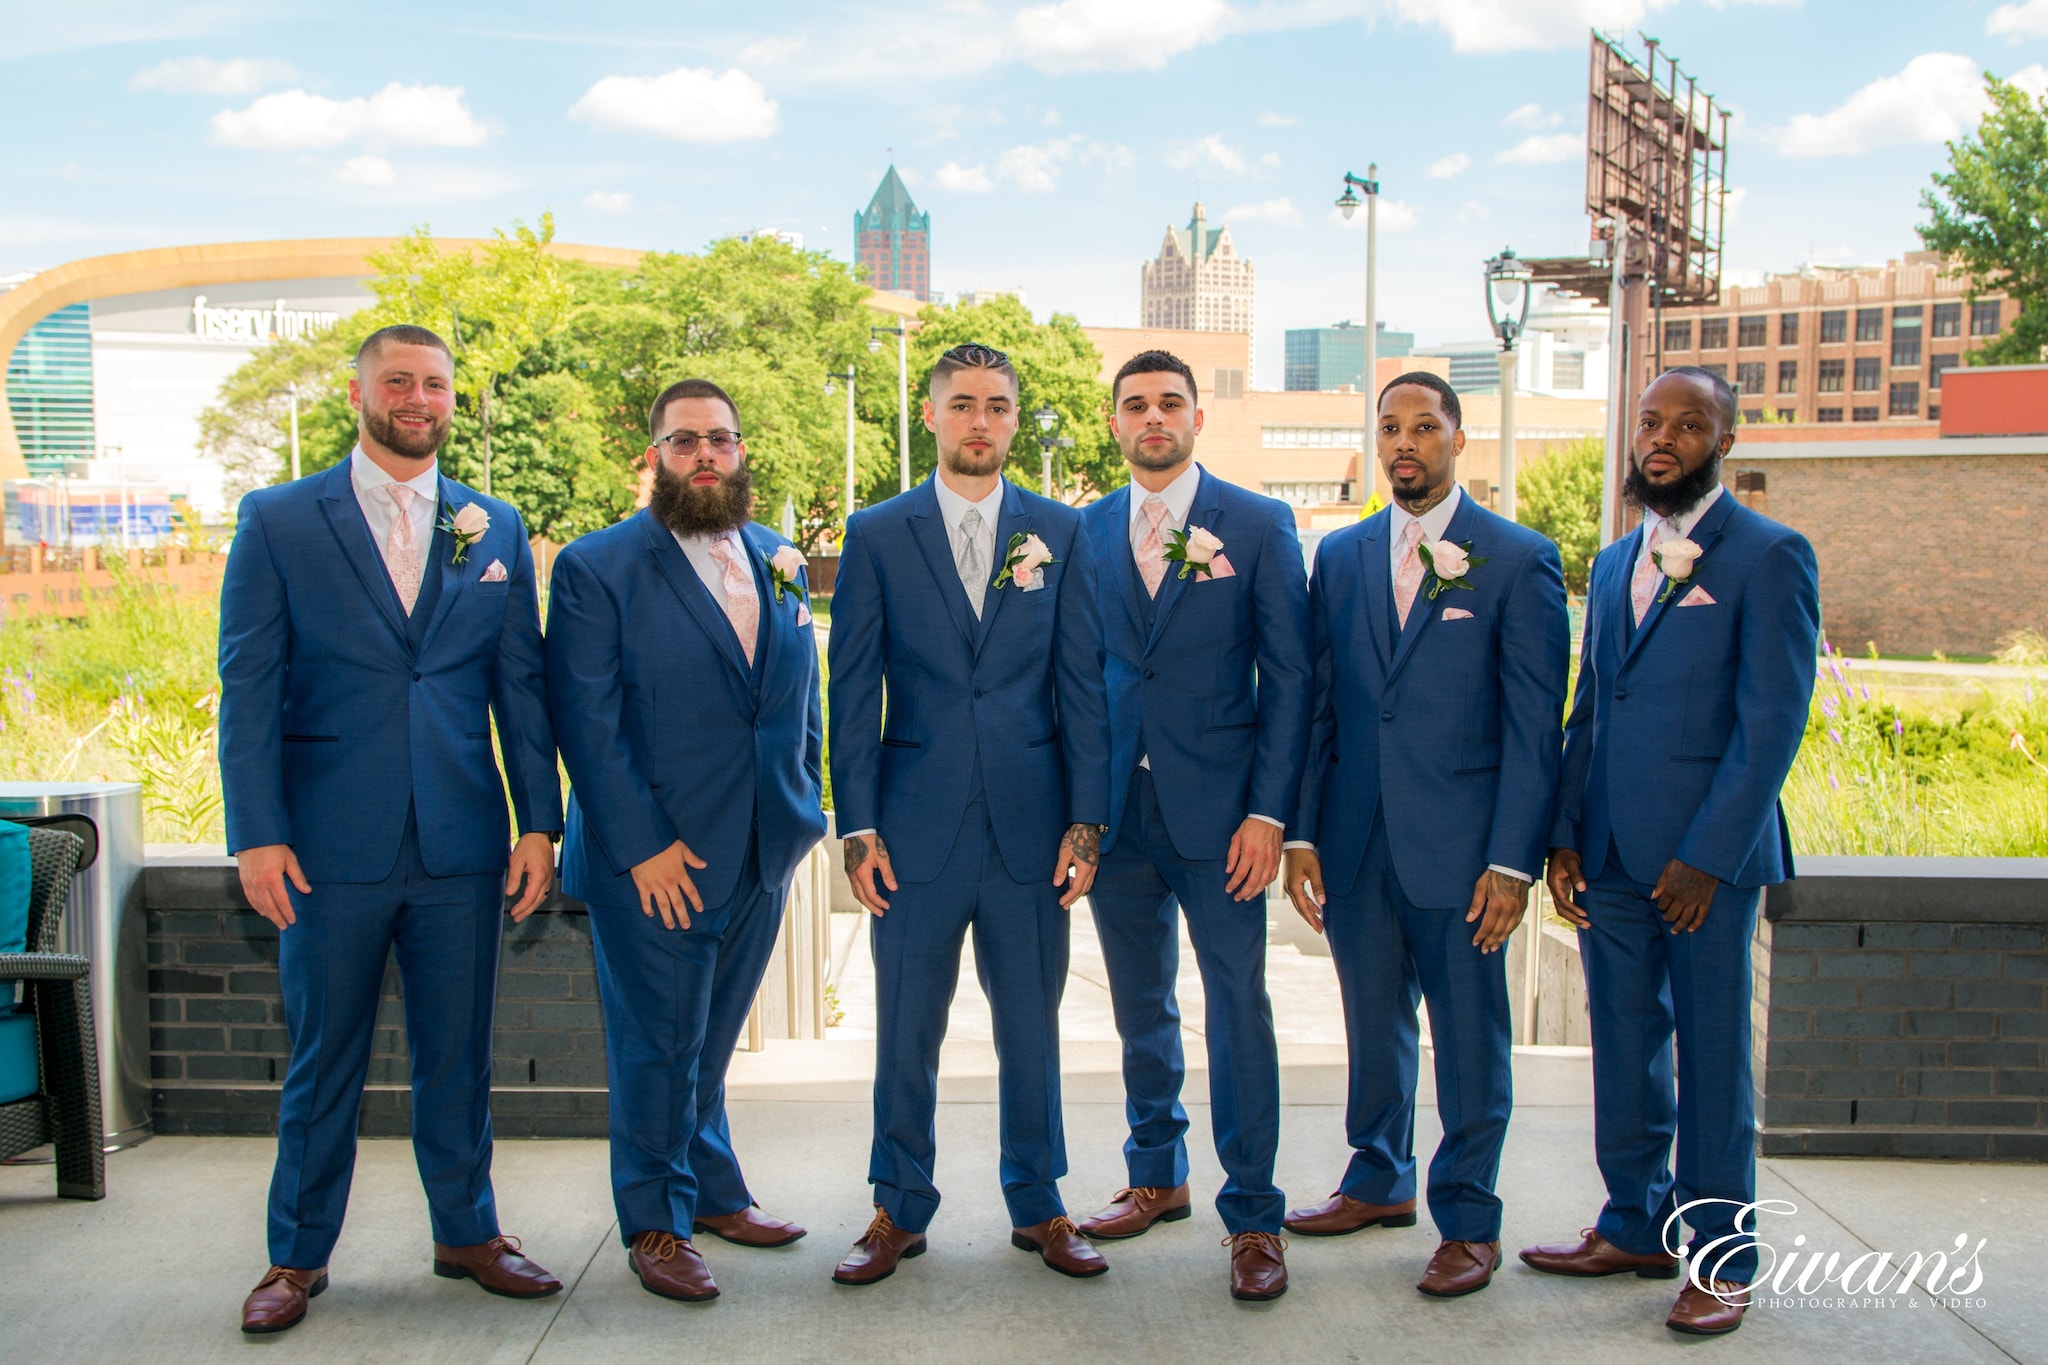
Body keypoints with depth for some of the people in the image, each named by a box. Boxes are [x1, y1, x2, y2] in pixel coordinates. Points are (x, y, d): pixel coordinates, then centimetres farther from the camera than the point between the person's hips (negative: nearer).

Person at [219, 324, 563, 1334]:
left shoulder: (496, 529, 9)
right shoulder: (277, 521, 2)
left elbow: (522, 684, 8)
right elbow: (248, 689, -2)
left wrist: (539, 823, 3)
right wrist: (256, 835, -9)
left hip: (462, 847, 2)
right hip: (332, 847, -2)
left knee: (457, 1052, 11)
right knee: (323, 1059, 8)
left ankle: (467, 1233, 27)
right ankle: (298, 1256, 23)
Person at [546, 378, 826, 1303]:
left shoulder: (781, 564, 10)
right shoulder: (596, 568, -7)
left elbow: (802, 704, 16)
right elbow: (587, 724, -12)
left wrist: (803, 812, 8)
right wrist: (644, 846, -16)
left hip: (762, 857, 5)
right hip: (655, 864, -5)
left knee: (710, 1041, 17)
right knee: (659, 1047, 6)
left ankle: (712, 1193, 32)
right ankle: (654, 1223, 22)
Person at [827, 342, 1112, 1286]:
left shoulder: (1060, 532, 6)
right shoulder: (877, 535, 3)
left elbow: (1082, 682, 4)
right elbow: (853, 692, 2)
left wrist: (1087, 820, -2)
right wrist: (858, 828, -4)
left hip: (1031, 826, 1)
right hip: (918, 827, -1)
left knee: (1031, 1028, 10)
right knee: (905, 1032, 8)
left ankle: (1037, 1207, 27)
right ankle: (901, 1210, 25)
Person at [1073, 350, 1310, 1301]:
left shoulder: (1259, 526, 0)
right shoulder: (1083, 531, 8)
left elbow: (1287, 677, -3)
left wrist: (1268, 810, -10)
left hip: (1215, 808, -3)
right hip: (1115, 807, 3)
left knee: (1237, 1006, 0)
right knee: (1141, 1005, 14)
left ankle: (1251, 1212, 12)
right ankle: (1156, 1176, 31)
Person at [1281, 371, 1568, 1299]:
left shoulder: (1518, 559, -3)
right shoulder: (1340, 555, 10)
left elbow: (1534, 723, -5)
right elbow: (1317, 702, 10)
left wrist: (1513, 858, -11)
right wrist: (1301, 832, 3)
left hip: (1460, 845, -4)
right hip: (1355, 841, 4)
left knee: (1469, 1038, 5)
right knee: (1373, 1024, 16)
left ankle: (1469, 1220, 20)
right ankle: (1380, 1181, 35)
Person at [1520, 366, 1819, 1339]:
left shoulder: (1769, 556, -5)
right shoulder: (1613, 564, 16)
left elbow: (1773, 720, -10)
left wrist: (1708, 856, -15)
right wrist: (1564, 838, 8)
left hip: (1706, 856, -6)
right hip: (1609, 857, 6)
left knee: (1712, 1056, 3)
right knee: (1622, 1047, 12)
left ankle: (1720, 1258, 15)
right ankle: (1635, 1227, 26)